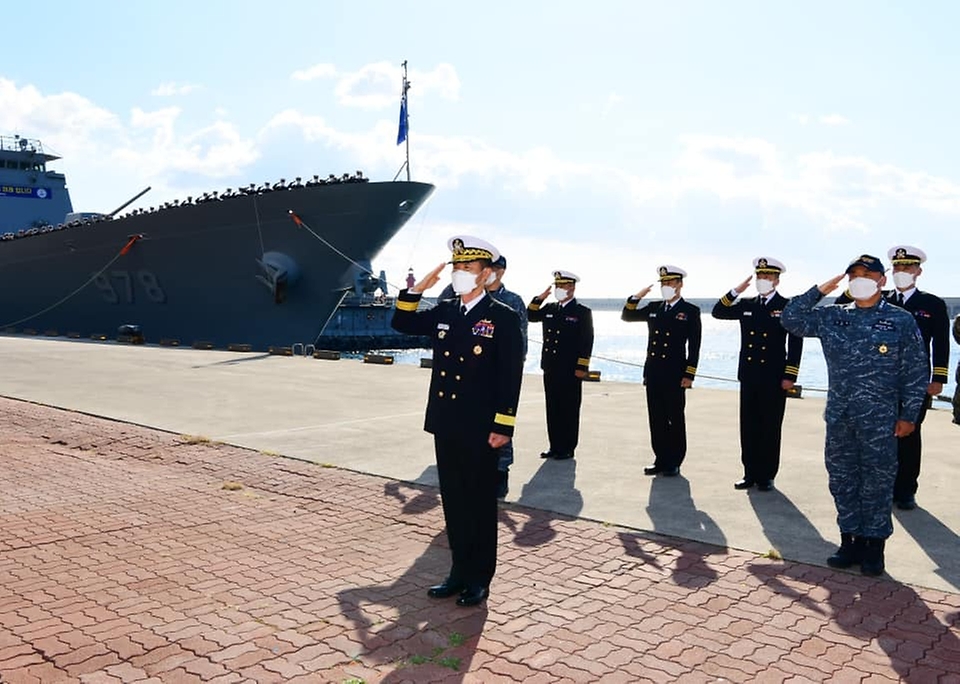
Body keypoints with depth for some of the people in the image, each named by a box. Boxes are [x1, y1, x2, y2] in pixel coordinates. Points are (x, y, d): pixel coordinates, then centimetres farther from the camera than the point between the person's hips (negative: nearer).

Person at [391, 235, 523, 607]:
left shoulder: (503, 317, -9)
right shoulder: (443, 312, 9)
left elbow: (511, 376, -12)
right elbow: (402, 323, 16)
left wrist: (502, 427, -15)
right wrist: (417, 289, 1)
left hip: (479, 429, -6)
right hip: (445, 425, 6)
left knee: (480, 503, 7)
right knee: (453, 501, 14)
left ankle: (479, 579, 19)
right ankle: (459, 571, 27)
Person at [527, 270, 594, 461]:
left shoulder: (583, 312, -3)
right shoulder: (550, 309, 13)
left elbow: (587, 341, -7)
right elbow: (531, 316, 14)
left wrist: (582, 367, -12)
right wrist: (540, 298, 1)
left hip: (571, 370, -6)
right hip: (550, 367, 6)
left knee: (569, 410, 2)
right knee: (552, 409, 10)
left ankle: (568, 449, 10)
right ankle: (555, 446, 18)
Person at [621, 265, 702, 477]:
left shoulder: (690, 311, -2)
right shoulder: (654, 308, 13)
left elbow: (694, 346, -5)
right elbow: (626, 316, 16)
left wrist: (689, 375, -11)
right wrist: (636, 298, -1)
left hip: (675, 375, -5)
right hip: (653, 373, 5)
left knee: (675, 420, 4)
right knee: (656, 419, 9)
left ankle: (674, 463, 12)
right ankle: (661, 460, 18)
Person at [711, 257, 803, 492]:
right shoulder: (746, 305, 11)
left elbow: (795, 344, -5)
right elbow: (718, 312, 6)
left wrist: (789, 376, -10)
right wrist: (736, 291, -5)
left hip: (774, 379, -4)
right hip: (748, 376, 4)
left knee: (770, 428, 4)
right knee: (748, 427, 7)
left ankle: (766, 476, 13)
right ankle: (750, 473, 16)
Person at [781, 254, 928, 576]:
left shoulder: (901, 320, -2)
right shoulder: (832, 317, 6)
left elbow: (916, 372, -1)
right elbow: (791, 319, 3)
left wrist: (908, 415, -4)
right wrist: (820, 291, -4)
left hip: (880, 420, -3)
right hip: (839, 417, 3)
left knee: (877, 483, 5)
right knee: (842, 481, 10)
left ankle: (874, 546, 18)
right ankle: (850, 540, 23)